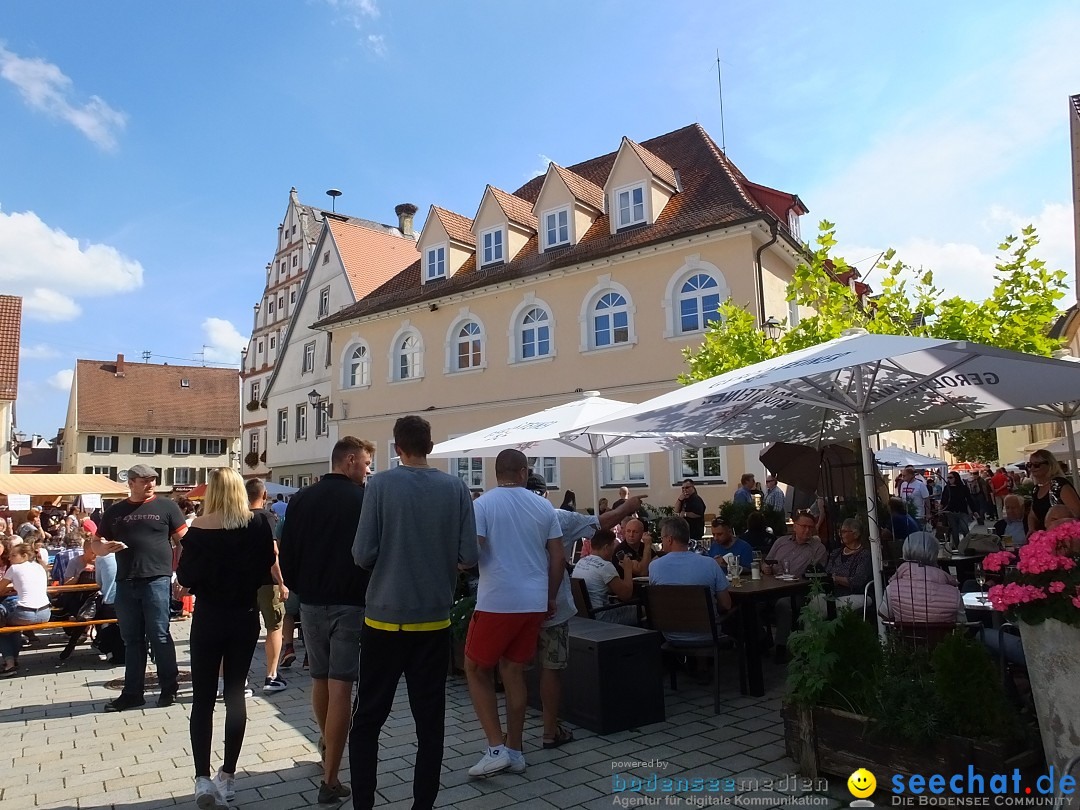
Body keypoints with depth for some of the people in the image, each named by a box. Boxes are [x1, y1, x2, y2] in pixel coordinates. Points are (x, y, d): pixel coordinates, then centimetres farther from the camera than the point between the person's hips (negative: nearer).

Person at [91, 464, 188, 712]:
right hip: (125, 583, 4)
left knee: (159, 636, 0)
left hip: (157, 580, -4)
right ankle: (132, 693, 21)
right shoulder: (115, 511, 13)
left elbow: (184, 541, 0)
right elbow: (96, 545, 18)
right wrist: (105, 547, -7)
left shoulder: (166, 506, 2)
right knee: (132, 640, 12)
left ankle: (169, 688, 12)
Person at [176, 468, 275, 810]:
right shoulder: (257, 524, -9)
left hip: (208, 617, -1)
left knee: (202, 698, 8)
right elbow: (266, 569, -6)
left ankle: (203, 778, 0)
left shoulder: (199, 527, -11)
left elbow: (185, 577, -10)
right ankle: (227, 775, 20)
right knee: (235, 694, 12)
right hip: (245, 617, 2)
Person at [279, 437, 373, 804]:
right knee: (340, 688, -1)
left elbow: (286, 552, 5)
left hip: (311, 602, 5)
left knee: (320, 679, 22)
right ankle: (330, 780, 2)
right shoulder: (363, 499, -11)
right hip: (350, 604, -5)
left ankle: (325, 744, 42)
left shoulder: (301, 499, 2)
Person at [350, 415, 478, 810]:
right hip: (434, 620, 2)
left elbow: (363, 555, -12)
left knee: (367, 719, 13)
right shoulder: (457, 488, -4)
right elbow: (469, 557, -6)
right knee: (430, 720, 12)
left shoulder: (381, 485, -10)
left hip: (385, 618, -1)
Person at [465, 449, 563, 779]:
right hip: (534, 602, 5)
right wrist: (551, 598, 17)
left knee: (476, 670, 12)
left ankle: (497, 748, 6)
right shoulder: (544, 507, 4)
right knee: (513, 671, 15)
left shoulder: (483, 504, -8)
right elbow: (558, 557, 6)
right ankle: (514, 751, 22)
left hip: (496, 601, -4)